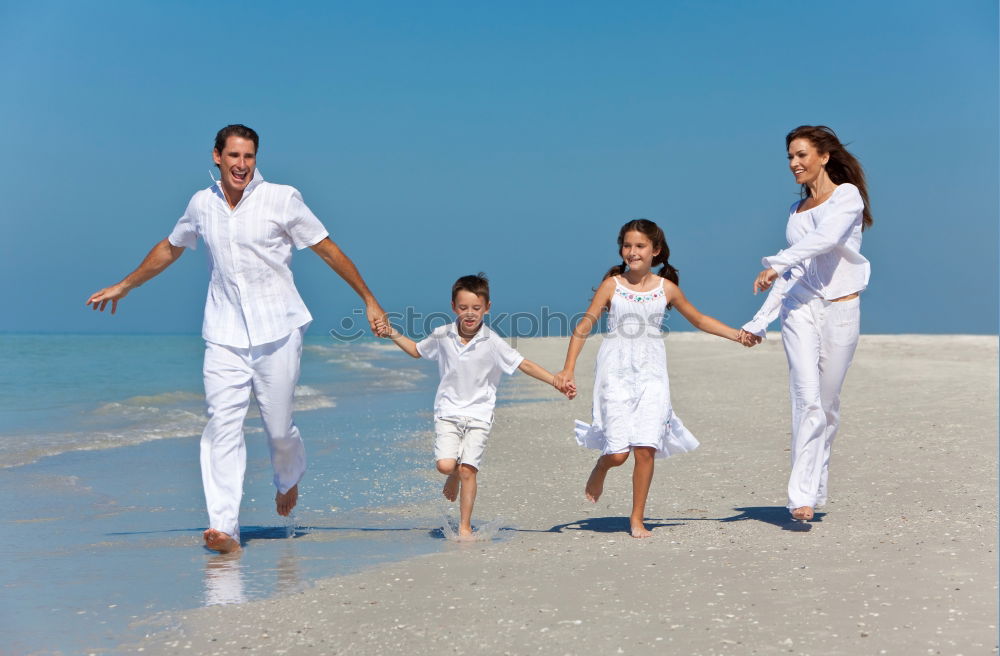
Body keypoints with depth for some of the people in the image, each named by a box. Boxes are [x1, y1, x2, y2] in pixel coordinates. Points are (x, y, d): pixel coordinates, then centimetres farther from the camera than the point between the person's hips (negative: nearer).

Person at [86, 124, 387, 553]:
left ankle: (288, 478, 37)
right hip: (224, 333, 2)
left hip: (277, 329, -2)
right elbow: (171, 248, 25)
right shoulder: (202, 204, 7)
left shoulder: (282, 199, -4)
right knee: (223, 425, -10)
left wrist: (368, 300, 0)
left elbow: (327, 249, 1)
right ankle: (224, 528, -13)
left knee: (278, 427, 2)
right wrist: (124, 286, 33)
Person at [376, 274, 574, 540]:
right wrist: (393, 334, 9)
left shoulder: (492, 343, -8)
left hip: (479, 413, -1)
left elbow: (524, 365, -7)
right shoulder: (442, 335, -1)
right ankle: (454, 476, 23)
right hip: (448, 411, 2)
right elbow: (417, 350, 19)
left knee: (468, 470, -8)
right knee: (445, 465, -16)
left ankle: (465, 527, 6)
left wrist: (557, 382, -15)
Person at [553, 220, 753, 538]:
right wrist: (568, 369, -13)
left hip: (651, 375, 2)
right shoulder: (612, 285, -1)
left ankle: (637, 518, 8)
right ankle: (599, 471, 29)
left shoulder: (666, 288, 6)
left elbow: (699, 319, 19)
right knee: (618, 453, -8)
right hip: (616, 373, -1)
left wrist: (736, 334, 13)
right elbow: (584, 326, -4)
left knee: (646, 449, -8)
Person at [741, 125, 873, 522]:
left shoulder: (848, 195, 0)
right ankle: (803, 496, -14)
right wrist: (759, 321, 15)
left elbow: (827, 238, -20)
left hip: (840, 309, -3)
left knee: (827, 403, 3)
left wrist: (777, 263, -21)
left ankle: (813, 489, 15)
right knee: (807, 399, -10)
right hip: (800, 309, 3)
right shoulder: (796, 212, 17)